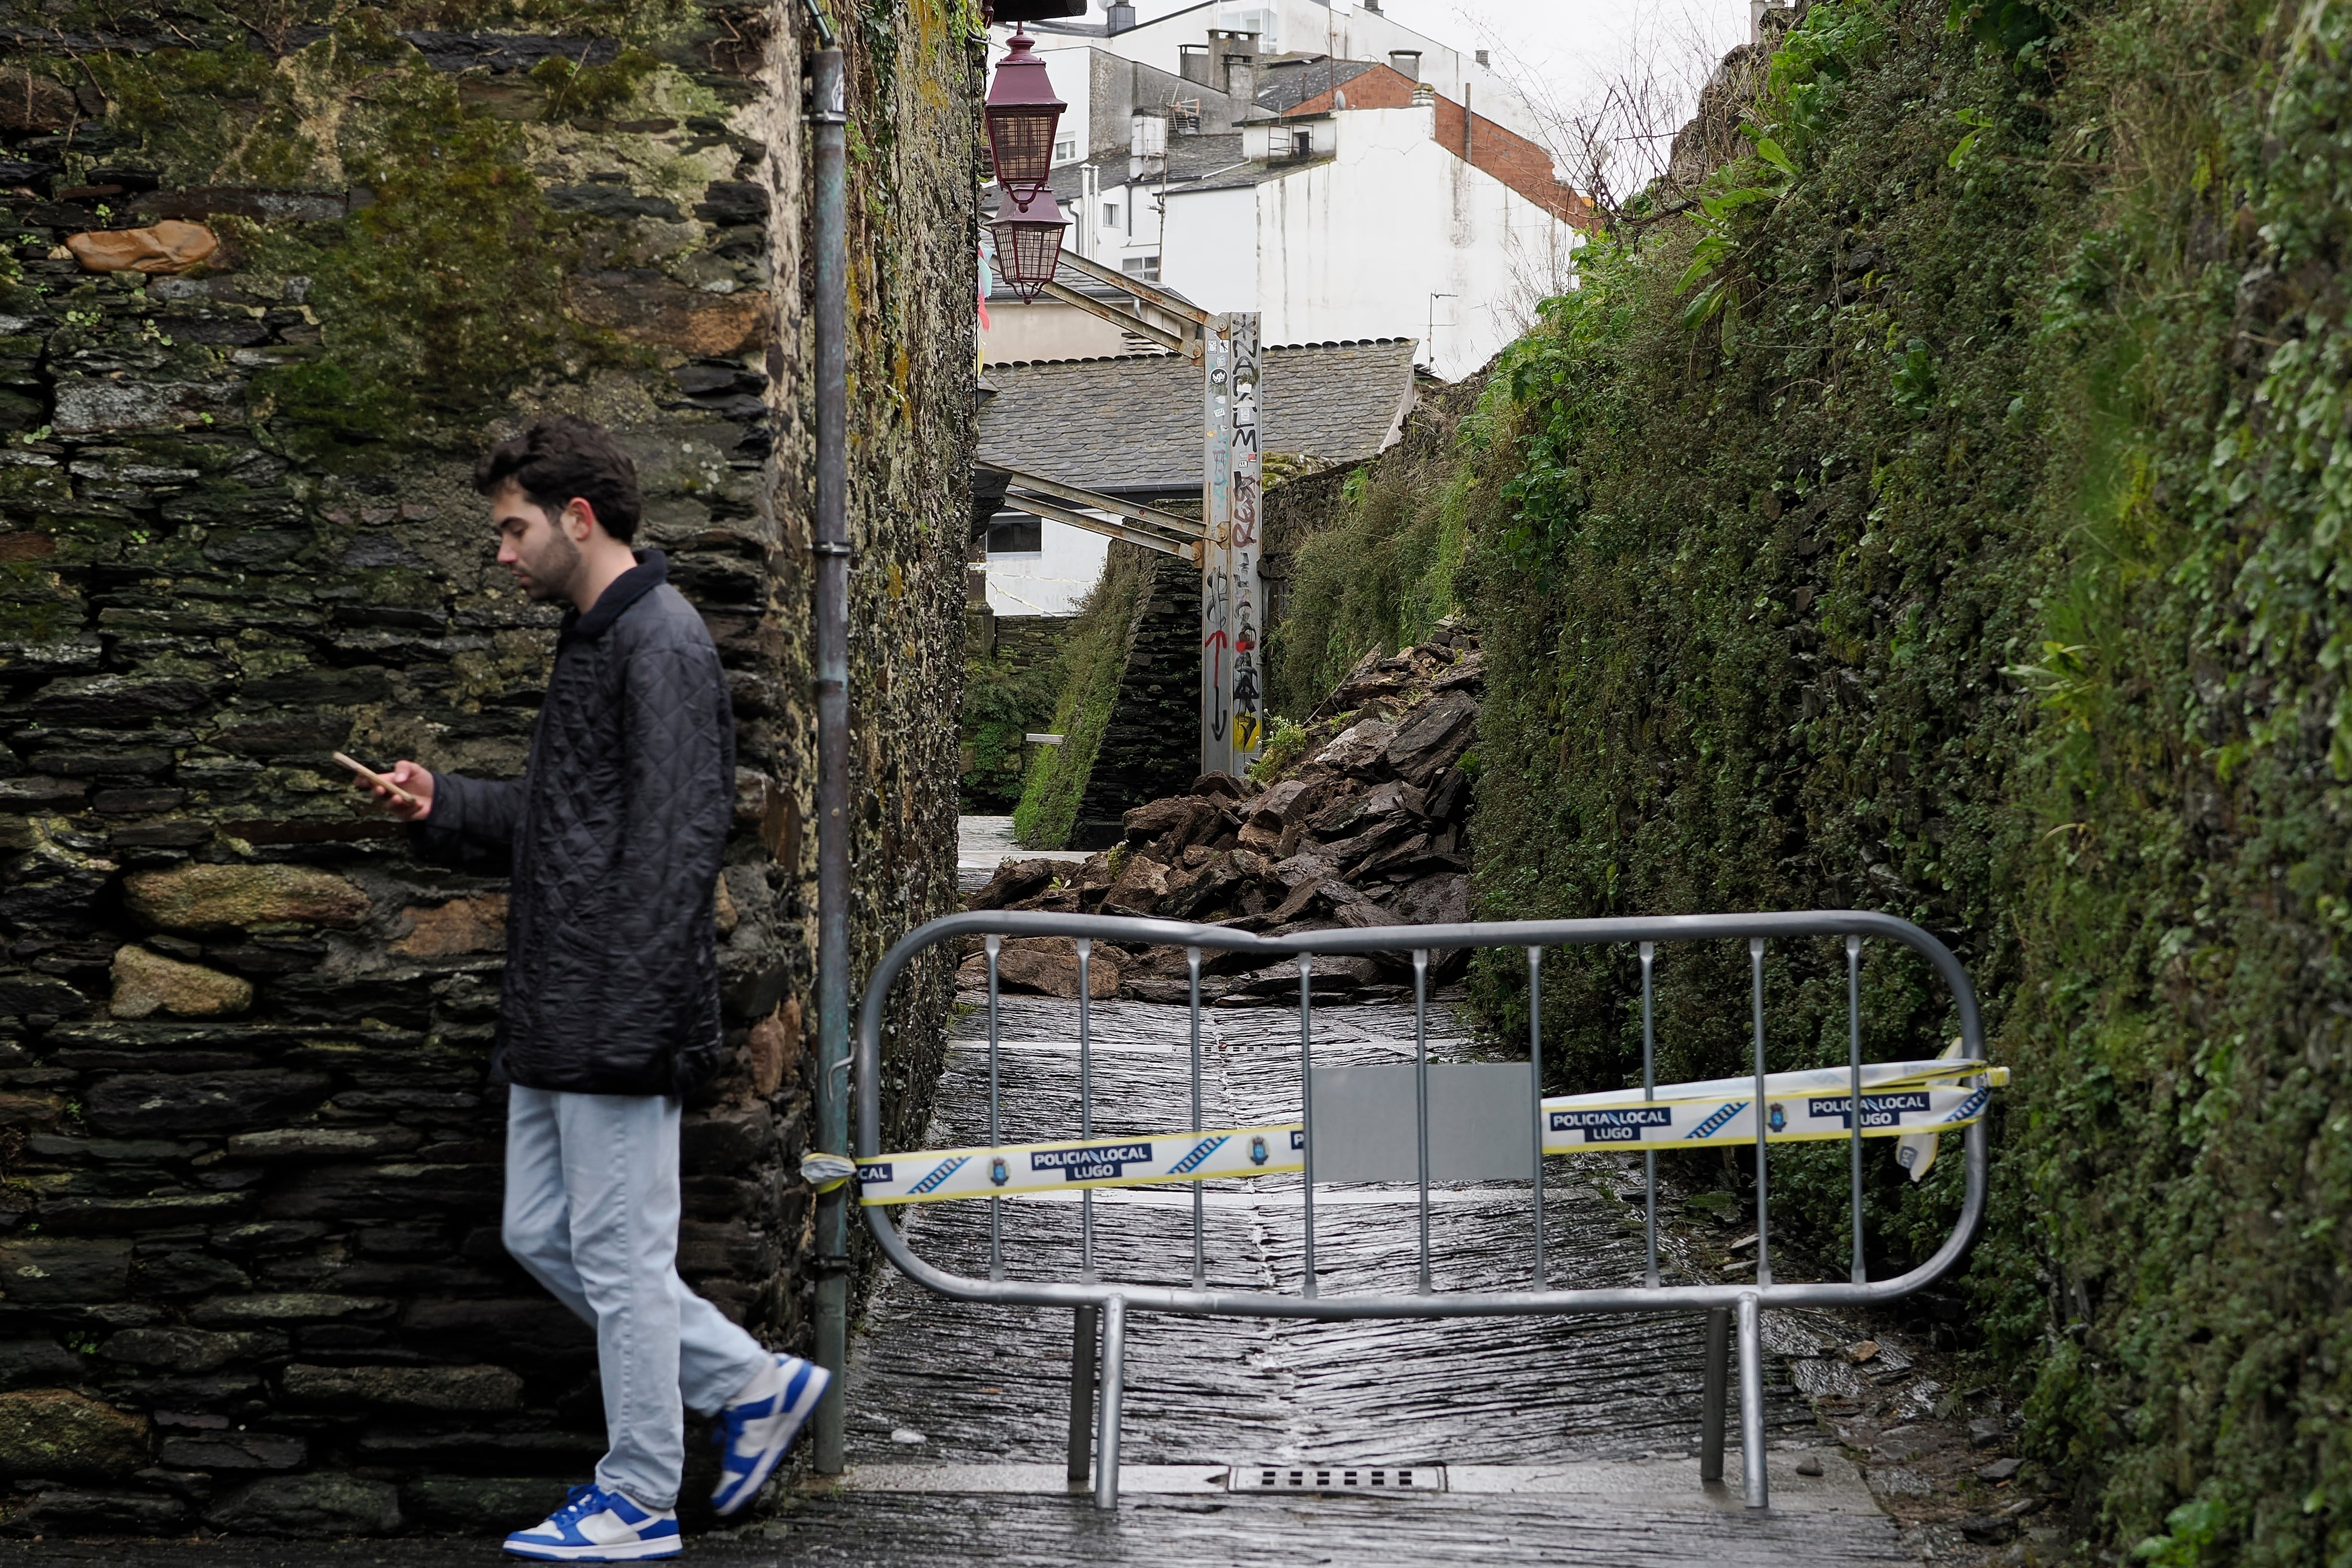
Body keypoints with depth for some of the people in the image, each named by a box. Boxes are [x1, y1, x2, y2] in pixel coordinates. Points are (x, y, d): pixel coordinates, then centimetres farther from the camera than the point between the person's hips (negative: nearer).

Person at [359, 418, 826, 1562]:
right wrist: (441, 805, 11)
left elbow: (674, 840, -21)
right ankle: (753, 1384, 23)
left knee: (620, 1253, -1)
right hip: (557, 1018, 10)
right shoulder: (590, 639, 17)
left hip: (619, 1014, -10)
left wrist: (631, 1016, -24)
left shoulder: (662, 644, -15)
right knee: (543, 1234, 15)